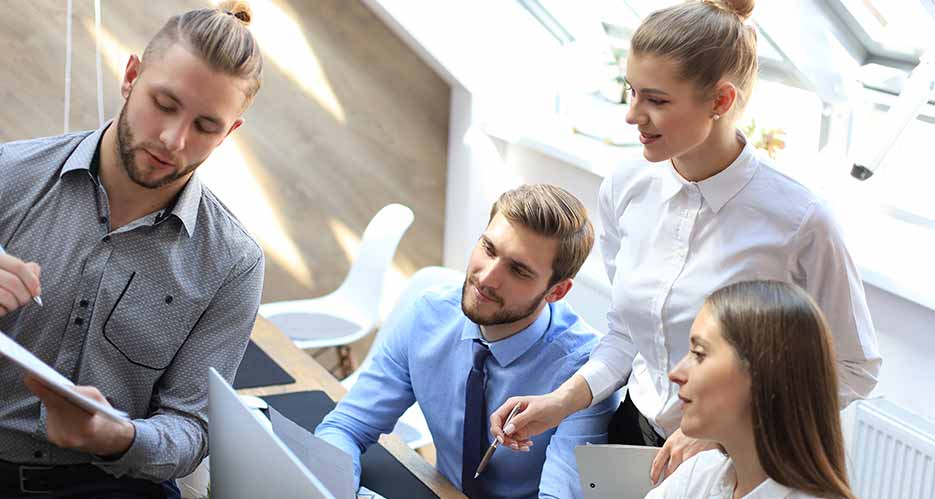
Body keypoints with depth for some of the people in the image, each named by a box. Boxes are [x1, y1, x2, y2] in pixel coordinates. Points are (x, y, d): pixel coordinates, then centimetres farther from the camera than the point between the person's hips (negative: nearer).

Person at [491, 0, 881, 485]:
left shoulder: (800, 221, -23)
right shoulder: (624, 190, -8)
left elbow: (853, 368, -13)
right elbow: (626, 332, 3)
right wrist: (564, 399, -12)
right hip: (635, 434, 4)